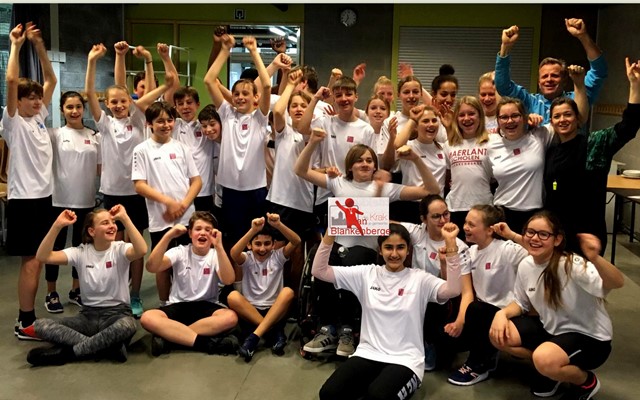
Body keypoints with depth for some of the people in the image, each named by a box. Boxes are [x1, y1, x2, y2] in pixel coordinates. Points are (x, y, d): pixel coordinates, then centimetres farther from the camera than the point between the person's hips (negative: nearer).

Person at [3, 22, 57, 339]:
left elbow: (51, 80, 14)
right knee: (31, 263, -4)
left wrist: (39, 45, 7)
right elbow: (11, 81, -20)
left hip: (44, 197, 8)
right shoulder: (13, 122, -7)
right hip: (24, 200, -7)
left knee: (37, 262, 12)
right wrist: (16, 45, -13)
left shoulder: (39, 118, 12)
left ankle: (27, 318, 22)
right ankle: (25, 324, 6)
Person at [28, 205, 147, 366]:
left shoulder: (119, 249, -6)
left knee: (127, 326, -40)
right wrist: (57, 225, -21)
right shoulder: (80, 252, 1)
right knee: (40, 325, -19)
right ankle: (108, 345, -26)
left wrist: (124, 218, -34)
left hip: (117, 313, -3)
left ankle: (66, 352, -21)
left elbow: (141, 250, -31)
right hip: (89, 314, 3)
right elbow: (43, 256, -11)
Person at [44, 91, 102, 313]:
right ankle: (51, 293, 19)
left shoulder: (95, 136, 5)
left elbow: (101, 168, 8)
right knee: (56, 245, 6)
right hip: (59, 199, -3)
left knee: (81, 245, 13)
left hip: (86, 199, 3)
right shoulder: (55, 135, -1)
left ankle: (76, 290, 27)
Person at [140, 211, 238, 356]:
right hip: (178, 306, 0)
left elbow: (228, 280, -22)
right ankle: (205, 342, -33)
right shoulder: (180, 252, 0)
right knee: (147, 318, -31)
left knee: (231, 317, -33)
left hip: (206, 307, 0)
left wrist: (219, 246, -30)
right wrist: (168, 236, -27)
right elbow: (151, 267, -18)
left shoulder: (215, 255, 0)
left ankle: (168, 335, -28)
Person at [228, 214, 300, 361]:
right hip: (250, 310, 0)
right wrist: (253, 230, -33)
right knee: (233, 296, -29)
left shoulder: (277, 257, 4)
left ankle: (255, 336, -33)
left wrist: (278, 225, -30)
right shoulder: (247, 259, 2)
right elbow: (234, 253, -23)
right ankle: (275, 331, -28)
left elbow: (296, 241, -14)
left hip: (275, 311, 0)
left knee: (288, 292, -29)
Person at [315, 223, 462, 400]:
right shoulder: (367, 274, 6)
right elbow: (319, 271, 2)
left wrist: (450, 243, -25)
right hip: (368, 354, 3)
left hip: (405, 360, -2)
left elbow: (453, 291, -18)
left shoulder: (419, 278, 0)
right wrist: (330, 235, -13)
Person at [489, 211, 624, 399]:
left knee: (545, 359, -34)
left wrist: (595, 258, -61)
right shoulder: (525, 265, -6)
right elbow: (521, 303, 10)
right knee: (498, 335, -8)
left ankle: (587, 381, 1)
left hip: (589, 336, -7)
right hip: (551, 329, 7)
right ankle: (552, 368, 12)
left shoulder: (571, 265, -27)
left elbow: (618, 283, -42)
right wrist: (502, 313, -12)